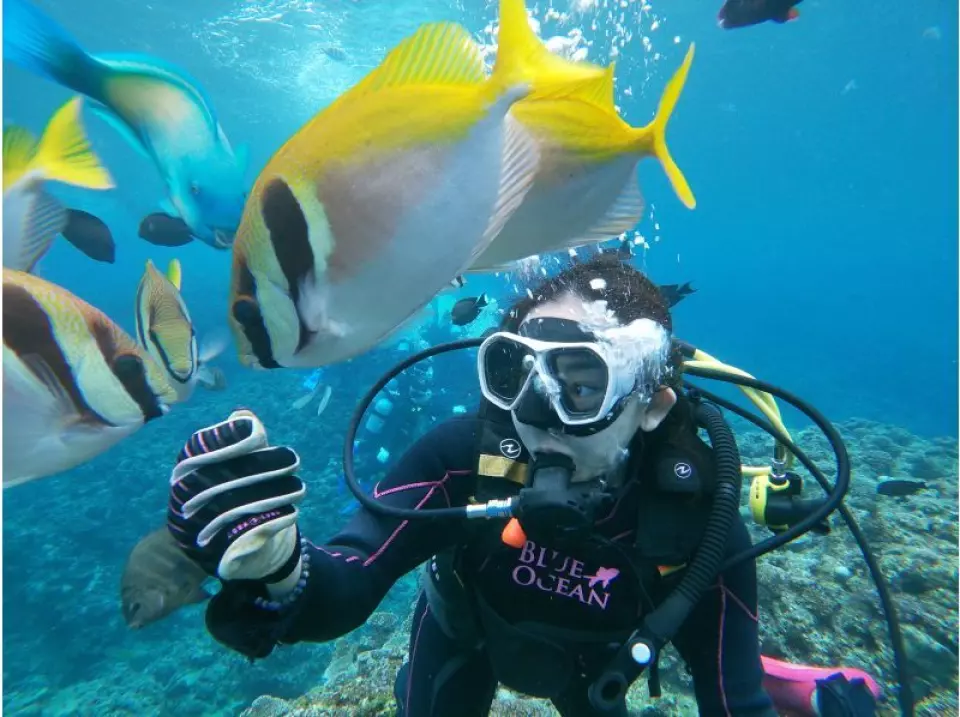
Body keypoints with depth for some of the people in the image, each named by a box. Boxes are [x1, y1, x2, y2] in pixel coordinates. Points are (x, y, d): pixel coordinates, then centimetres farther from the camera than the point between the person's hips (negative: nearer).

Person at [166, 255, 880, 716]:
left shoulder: (700, 523, -38)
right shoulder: (465, 453, -40)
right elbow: (345, 588, -44)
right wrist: (275, 572, -66)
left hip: (593, 658, 1)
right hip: (467, 632, 0)